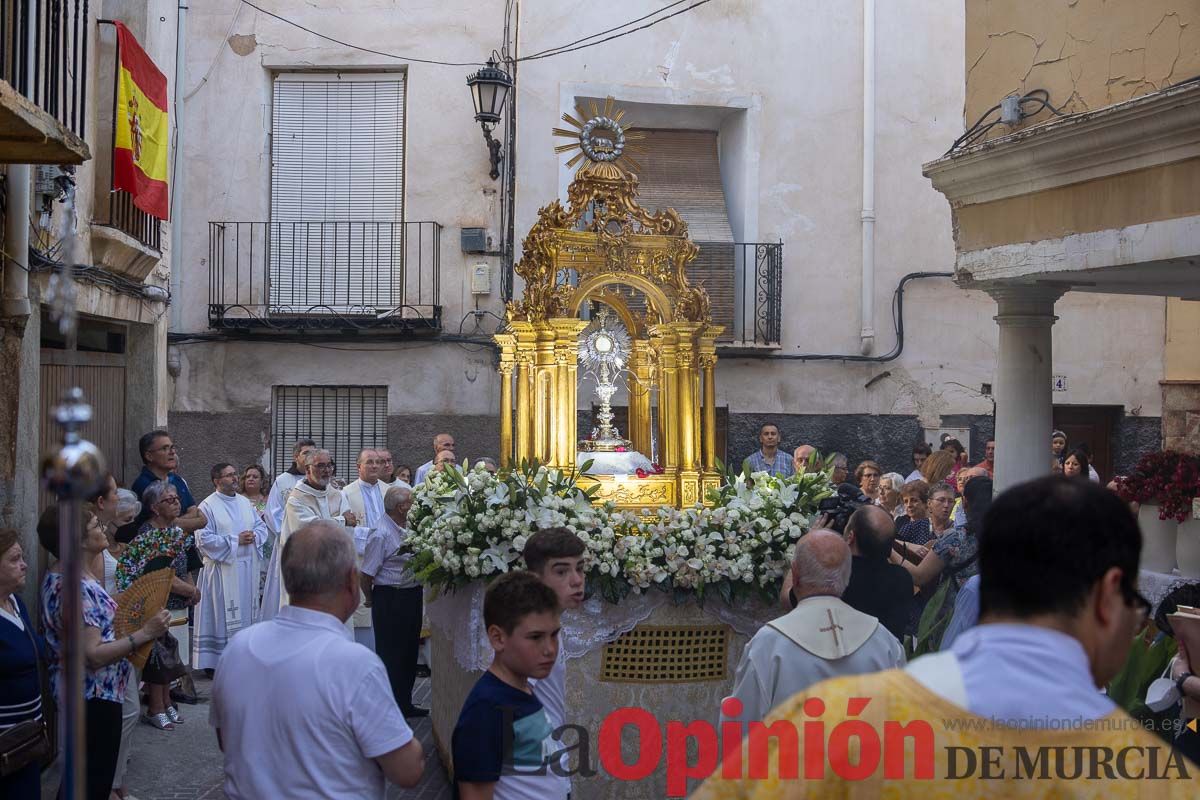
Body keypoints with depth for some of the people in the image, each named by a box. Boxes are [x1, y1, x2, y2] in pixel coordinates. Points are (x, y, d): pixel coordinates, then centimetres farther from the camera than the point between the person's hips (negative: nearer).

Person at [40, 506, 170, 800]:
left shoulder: (59, 576, 4)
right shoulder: (75, 588, -27)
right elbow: (93, 655, -29)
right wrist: (145, 633, -26)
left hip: (88, 690, 10)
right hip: (94, 693, -10)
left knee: (81, 775, 21)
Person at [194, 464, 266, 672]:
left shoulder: (245, 502, 12)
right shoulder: (208, 506, -8)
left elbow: (261, 525, 16)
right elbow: (204, 539, -15)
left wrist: (254, 536, -7)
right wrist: (235, 540, -16)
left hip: (247, 568, 7)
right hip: (223, 569, -6)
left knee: (246, 613, 11)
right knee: (222, 614, -4)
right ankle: (217, 661, 3)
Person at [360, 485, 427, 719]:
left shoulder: (408, 526, 5)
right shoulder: (381, 534, -21)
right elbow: (365, 575, -17)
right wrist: (371, 600, -3)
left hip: (412, 594, 8)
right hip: (390, 600, -8)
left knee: (410, 652, 17)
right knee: (391, 655, 2)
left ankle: (405, 704, 29)